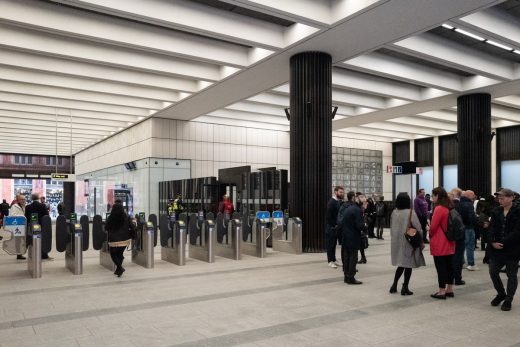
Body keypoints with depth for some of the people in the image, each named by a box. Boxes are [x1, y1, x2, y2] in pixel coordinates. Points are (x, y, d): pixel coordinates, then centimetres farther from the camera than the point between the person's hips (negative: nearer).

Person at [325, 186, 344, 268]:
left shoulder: (339, 202, 8)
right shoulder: (331, 202, -15)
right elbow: (329, 216, -17)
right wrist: (334, 226, -15)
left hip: (338, 227, 7)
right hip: (331, 228, -7)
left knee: (334, 244, 14)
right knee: (330, 244, 2)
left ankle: (333, 259, 22)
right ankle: (330, 261, 9)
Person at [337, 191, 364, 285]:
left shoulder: (342, 207, 3)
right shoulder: (356, 209, -19)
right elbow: (359, 225, -20)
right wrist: (364, 225, 1)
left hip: (344, 237, 7)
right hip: (353, 237, -7)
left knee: (346, 257, 15)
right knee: (353, 257, 3)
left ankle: (346, 276, 23)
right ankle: (351, 278, 7)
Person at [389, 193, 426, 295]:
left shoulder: (394, 213, -1)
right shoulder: (411, 213, -16)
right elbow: (418, 228, -14)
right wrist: (421, 240, -1)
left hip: (396, 242, 5)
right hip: (409, 243, -5)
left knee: (401, 265, 18)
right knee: (408, 265, 7)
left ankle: (394, 285, 18)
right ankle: (405, 288, 11)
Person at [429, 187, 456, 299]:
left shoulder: (439, 208, -18)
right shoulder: (450, 208, 8)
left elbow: (433, 226, -16)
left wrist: (430, 235, 4)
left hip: (439, 243, -9)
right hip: (449, 242, 9)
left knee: (440, 267, -2)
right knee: (449, 265, 13)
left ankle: (442, 291, 4)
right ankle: (449, 290, 22)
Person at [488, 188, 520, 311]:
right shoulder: (496, 212, 7)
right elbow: (492, 229, 2)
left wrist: (503, 243, -20)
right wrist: (493, 242, -15)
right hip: (497, 249, 5)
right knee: (493, 272, 7)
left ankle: (508, 300, 19)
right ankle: (501, 294, 29)